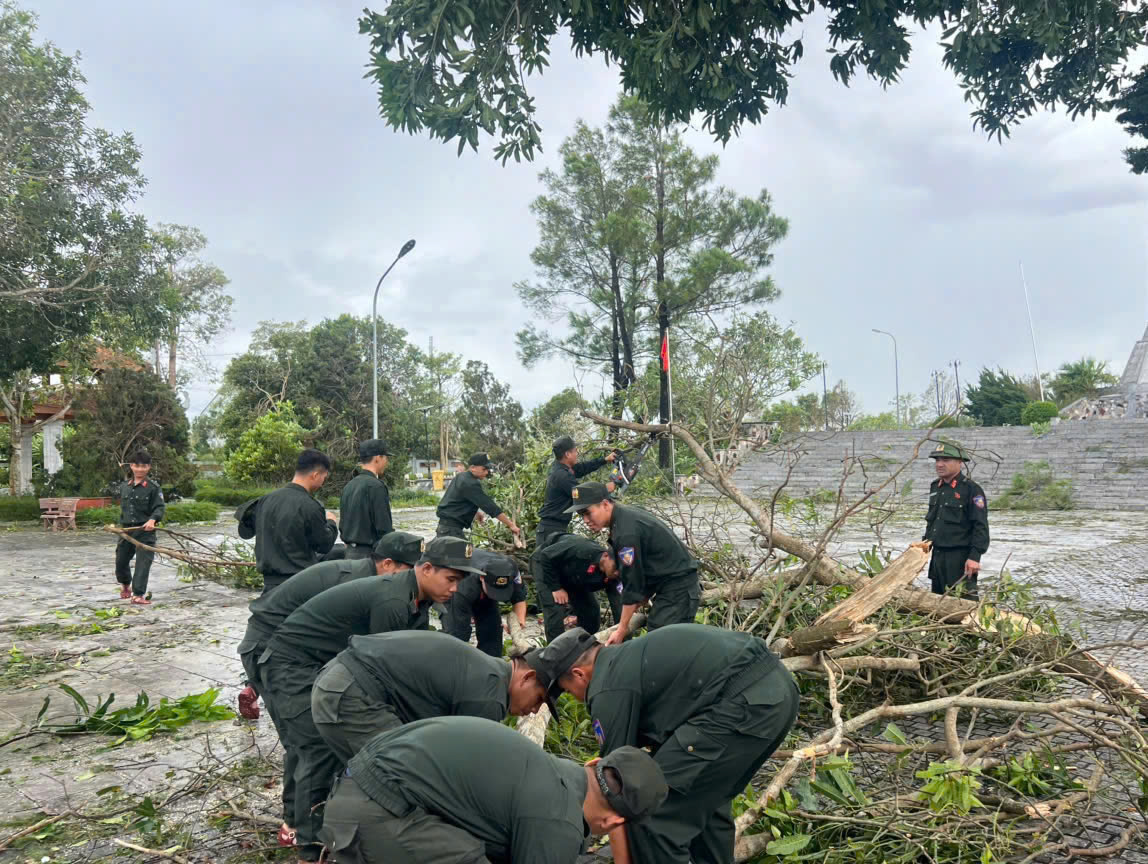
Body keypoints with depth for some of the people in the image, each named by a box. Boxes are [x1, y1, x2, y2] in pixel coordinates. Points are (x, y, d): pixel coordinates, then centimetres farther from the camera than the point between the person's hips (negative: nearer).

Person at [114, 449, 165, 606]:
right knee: (121, 560, 18)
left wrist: (152, 520, -30)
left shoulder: (154, 487, -7)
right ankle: (125, 584, 47)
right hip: (126, 530, 5)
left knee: (143, 563, -10)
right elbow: (123, 507, 21)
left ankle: (138, 595, -5)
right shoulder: (124, 486, 9)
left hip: (145, 531, -5)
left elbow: (159, 508, -13)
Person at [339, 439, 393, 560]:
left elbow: (342, 525, 16)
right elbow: (384, 528, -18)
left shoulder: (348, 486, 11)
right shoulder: (376, 486, -15)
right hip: (370, 554, -8)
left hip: (350, 552, 8)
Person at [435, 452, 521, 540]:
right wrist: (511, 524, -18)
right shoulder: (470, 484, -19)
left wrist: (476, 513, 25)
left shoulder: (461, 477, 13)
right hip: (451, 529, -11)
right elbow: (490, 506, -21)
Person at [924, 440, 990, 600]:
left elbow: (981, 527, -15)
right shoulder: (935, 487, 14)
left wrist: (975, 557, -20)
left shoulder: (971, 490, -10)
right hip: (937, 556, 8)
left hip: (961, 558, -8)